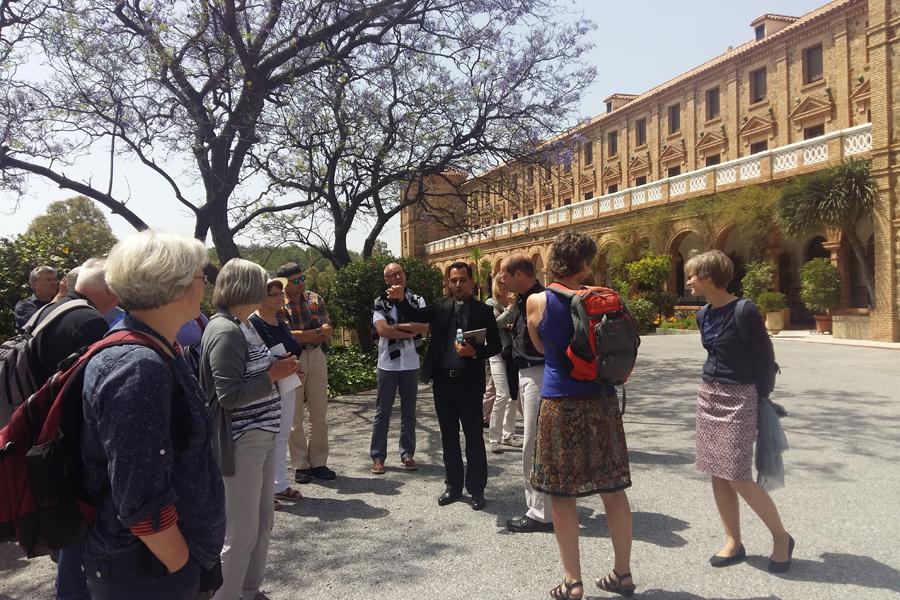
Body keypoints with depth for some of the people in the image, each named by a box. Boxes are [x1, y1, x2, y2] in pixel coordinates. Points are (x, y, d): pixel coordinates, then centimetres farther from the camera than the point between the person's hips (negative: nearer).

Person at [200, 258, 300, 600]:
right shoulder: (225, 332, -18)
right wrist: (273, 375, -17)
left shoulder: (242, 326, 10)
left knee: (263, 520, 20)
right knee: (241, 532, 2)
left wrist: (278, 370, 4)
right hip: (241, 443, -10)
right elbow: (229, 396, -22)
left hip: (261, 436, 10)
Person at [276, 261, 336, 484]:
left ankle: (318, 463, 18)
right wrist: (317, 332, -11)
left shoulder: (315, 299, 6)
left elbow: (328, 332, 1)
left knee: (319, 414, 7)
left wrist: (301, 336, -15)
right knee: (295, 417, 4)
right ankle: (300, 465, 15)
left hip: (316, 357, 4)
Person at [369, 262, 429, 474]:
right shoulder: (380, 303, 0)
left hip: (411, 363, 2)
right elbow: (382, 330, -14)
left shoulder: (417, 301, 5)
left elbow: (424, 326, -10)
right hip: (388, 363, -2)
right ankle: (378, 456, 12)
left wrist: (397, 326, -15)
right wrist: (412, 331, -12)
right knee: (382, 412, 4)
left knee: (409, 412, 10)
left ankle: (407, 454, 20)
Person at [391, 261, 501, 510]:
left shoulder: (483, 311, -1)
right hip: (443, 380, 3)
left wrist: (475, 352, -19)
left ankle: (476, 489, 17)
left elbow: (495, 345, -1)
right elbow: (415, 316, -7)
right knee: (449, 436, 13)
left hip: (469, 382, -3)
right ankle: (453, 486, 25)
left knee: (473, 436, 5)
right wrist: (401, 299, -25)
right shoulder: (440, 307, 7)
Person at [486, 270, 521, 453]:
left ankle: (508, 435, 21)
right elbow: (496, 323, -15)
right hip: (498, 352, -4)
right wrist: (510, 306, -10)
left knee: (514, 395, 7)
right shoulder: (491, 303, 0)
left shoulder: (516, 303, 9)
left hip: (514, 352, 5)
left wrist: (513, 327, -8)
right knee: (503, 394, -13)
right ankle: (494, 439, -5)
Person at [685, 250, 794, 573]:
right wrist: (714, 385, 13)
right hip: (708, 395, 8)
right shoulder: (705, 315, 7)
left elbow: (765, 357, -10)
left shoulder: (744, 311, -16)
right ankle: (733, 542, 20)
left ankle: (781, 537, 17)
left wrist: (759, 399, -3)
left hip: (737, 399, -8)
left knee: (738, 478, -5)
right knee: (717, 474, 8)